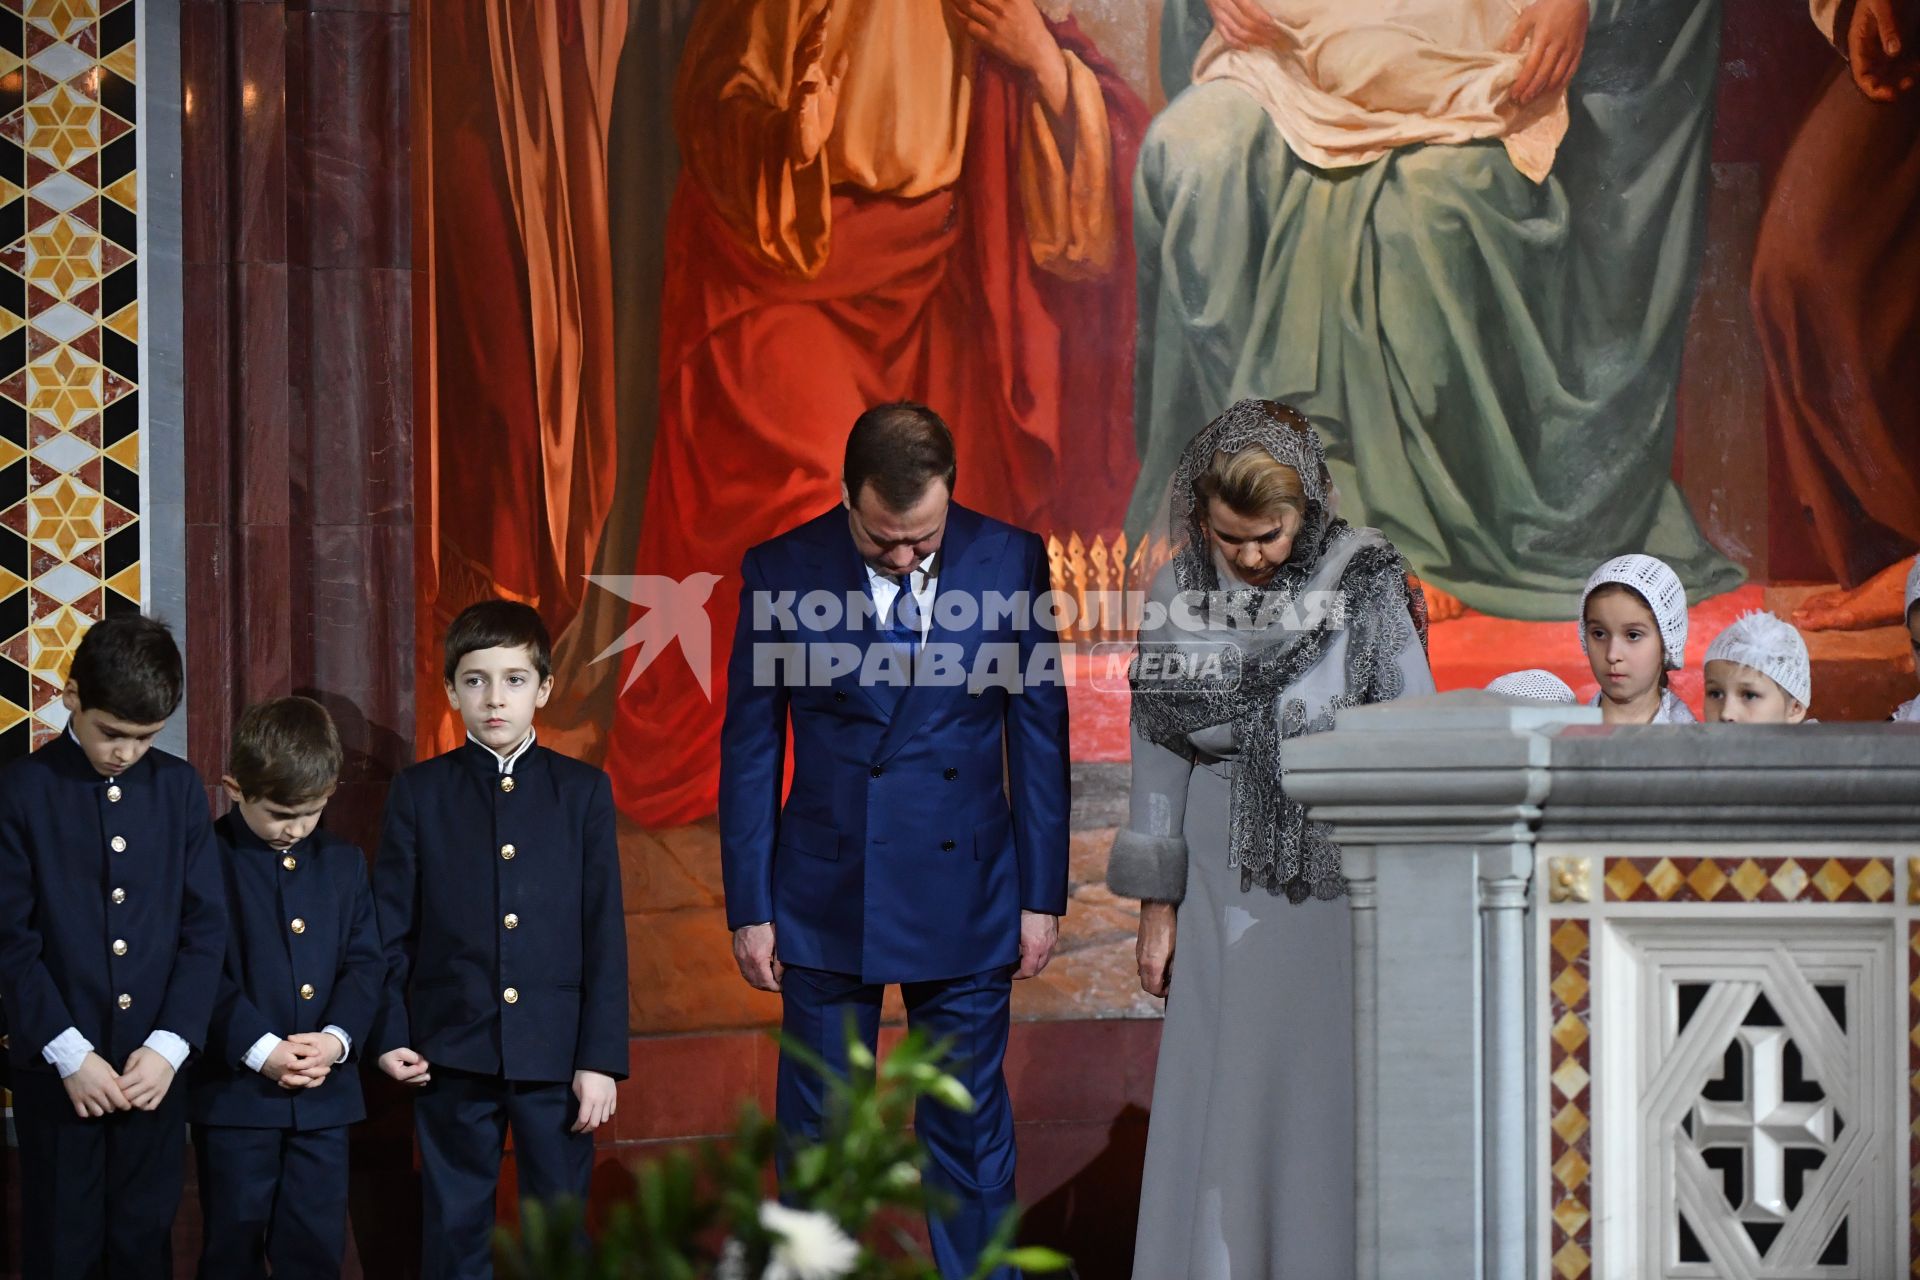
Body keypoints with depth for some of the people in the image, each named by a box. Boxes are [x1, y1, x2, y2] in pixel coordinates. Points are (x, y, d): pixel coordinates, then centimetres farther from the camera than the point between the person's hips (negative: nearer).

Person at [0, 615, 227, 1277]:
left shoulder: (180, 788, 5)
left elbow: (205, 926, 3)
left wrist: (169, 1047, -8)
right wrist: (68, 1053, -14)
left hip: (156, 1070, 3)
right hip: (57, 1073, -2)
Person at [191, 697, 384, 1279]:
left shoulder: (344, 864, 11)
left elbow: (365, 963, 8)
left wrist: (337, 1038, -10)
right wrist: (259, 1049, -19)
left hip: (325, 1096, 4)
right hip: (236, 1092, -4)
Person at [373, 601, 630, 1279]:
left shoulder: (583, 791, 5)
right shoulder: (420, 792, 4)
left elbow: (606, 935, 3)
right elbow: (389, 930, 6)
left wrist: (601, 1058, -2)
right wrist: (389, 1035, -3)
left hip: (556, 1054, 0)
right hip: (451, 1055, 0)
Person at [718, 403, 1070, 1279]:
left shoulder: (1010, 563, -4)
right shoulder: (781, 573, -6)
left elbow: (1039, 734, 3)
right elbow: (749, 750, 0)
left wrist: (1043, 895, 2)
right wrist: (749, 908, -1)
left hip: (965, 900, 0)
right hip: (826, 901, 0)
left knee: (971, 1131, 7)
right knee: (819, 1133, 7)